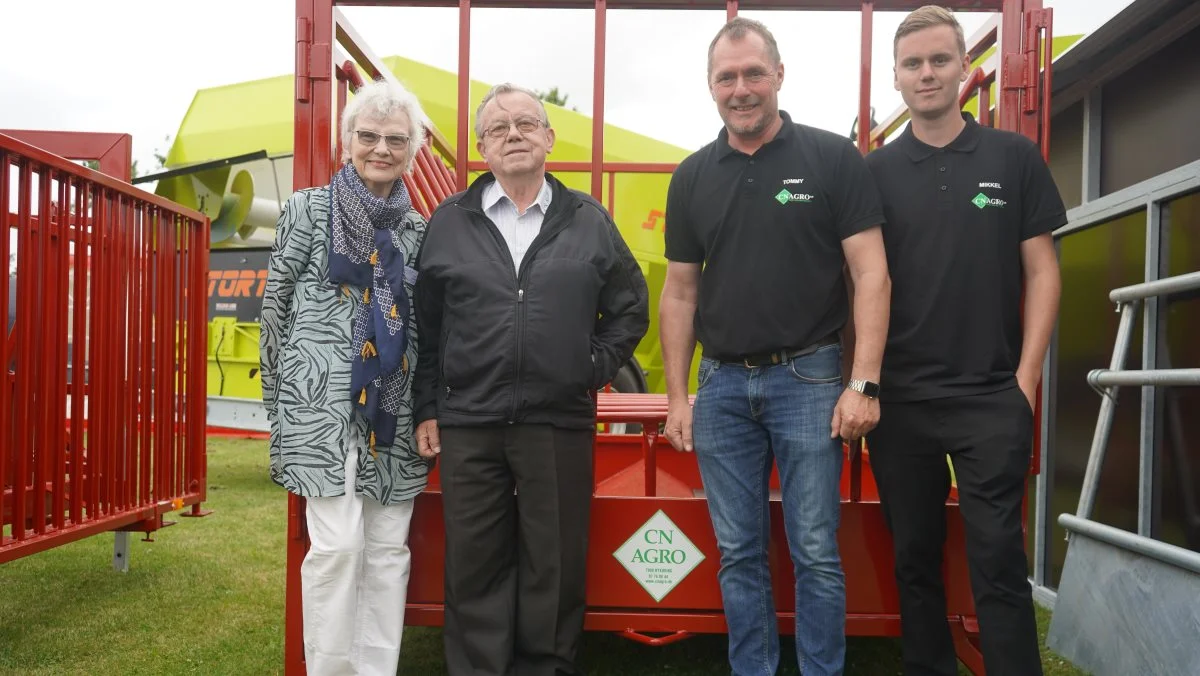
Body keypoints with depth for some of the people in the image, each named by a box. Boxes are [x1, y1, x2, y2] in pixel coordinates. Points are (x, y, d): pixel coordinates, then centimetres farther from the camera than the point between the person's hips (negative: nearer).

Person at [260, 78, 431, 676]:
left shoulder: (418, 229, 12)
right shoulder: (308, 210, 2)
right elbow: (274, 306, 4)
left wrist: (427, 407, 10)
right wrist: (285, 397, 5)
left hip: (395, 412, 4)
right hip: (325, 404, -4)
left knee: (389, 549, 6)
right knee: (337, 544, -8)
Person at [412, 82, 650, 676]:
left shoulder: (589, 221, 7)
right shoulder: (449, 224, 7)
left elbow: (630, 308, 13)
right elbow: (425, 326, 8)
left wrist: (595, 369, 2)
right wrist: (426, 410, 5)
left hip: (561, 424, 0)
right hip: (468, 426, 1)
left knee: (554, 566, 8)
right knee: (474, 566, 8)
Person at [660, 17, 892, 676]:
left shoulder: (833, 159, -1)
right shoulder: (693, 177, 8)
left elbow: (871, 275, -5)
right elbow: (679, 292, 10)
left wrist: (863, 384, -13)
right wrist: (677, 395, 6)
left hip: (808, 378, -3)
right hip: (722, 384, 3)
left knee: (815, 552, 3)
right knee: (738, 554, 11)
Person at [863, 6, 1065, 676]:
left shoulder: (1015, 157, 4)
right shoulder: (875, 171, 5)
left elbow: (1042, 271, 3)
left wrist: (1026, 380, -5)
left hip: (992, 398, -1)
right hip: (899, 400, 2)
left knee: (998, 561, 0)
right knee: (915, 558, 12)